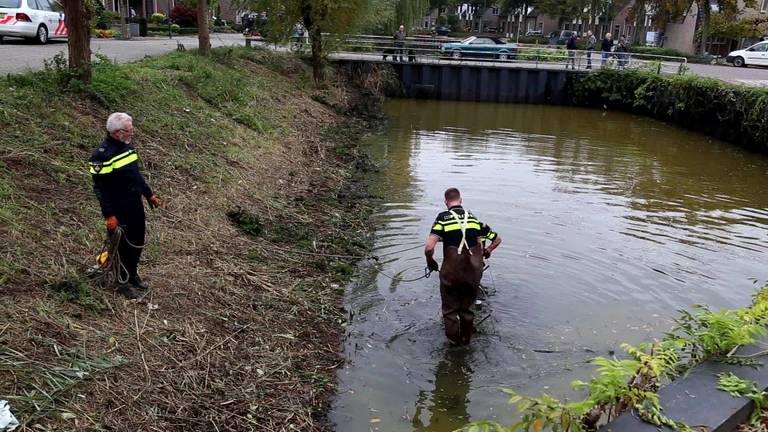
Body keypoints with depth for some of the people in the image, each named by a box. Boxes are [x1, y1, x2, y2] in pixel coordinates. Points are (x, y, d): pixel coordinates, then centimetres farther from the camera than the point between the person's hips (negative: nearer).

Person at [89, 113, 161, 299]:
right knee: (122, 246, 7)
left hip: (136, 206, 8)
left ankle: (133, 275, 38)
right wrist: (109, 215, -21)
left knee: (137, 243, 19)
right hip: (119, 210, -8)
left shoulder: (128, 146, 5)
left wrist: (149, 194, 19)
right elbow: (100, 188, -20)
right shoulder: (102, 155, -21)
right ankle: (123, 282, 25)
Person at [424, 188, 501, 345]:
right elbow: (497, 240, 10)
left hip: (451, 275, -3)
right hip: (473, 274, 4)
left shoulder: (443, 218, -9)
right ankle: (466, 339, 37)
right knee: (467, 309, 24)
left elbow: (429, 247, -20)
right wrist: (487, 251, 28)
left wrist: (430, 262, -1)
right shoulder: (474, 218, 4)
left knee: (450, 310, 19)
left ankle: (453, 341, 30)